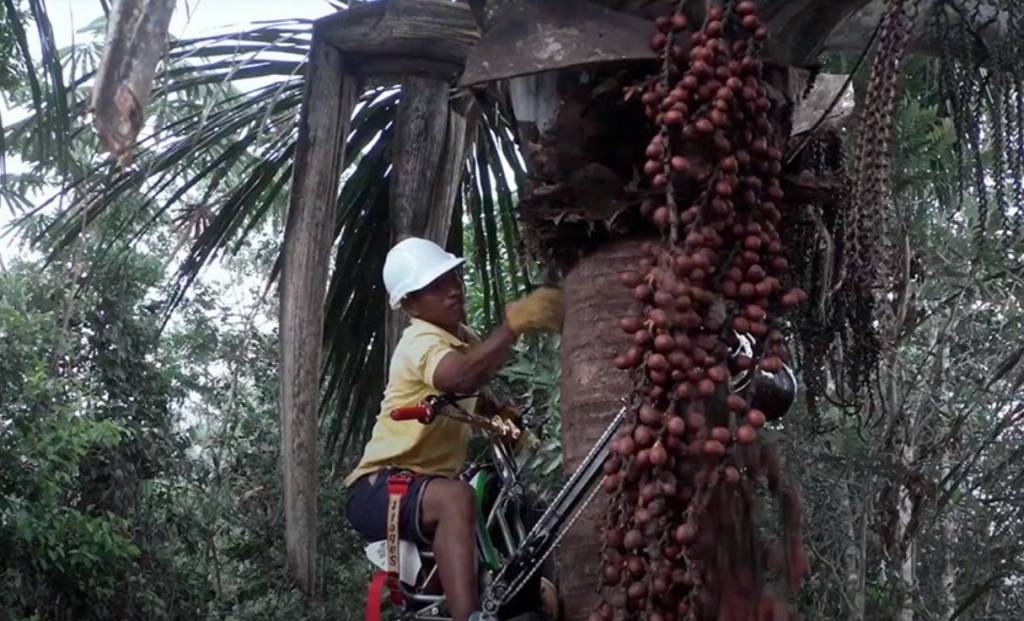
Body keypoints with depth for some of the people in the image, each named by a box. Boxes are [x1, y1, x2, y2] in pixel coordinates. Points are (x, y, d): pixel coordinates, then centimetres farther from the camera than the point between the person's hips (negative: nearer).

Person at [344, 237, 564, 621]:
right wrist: (513, 324, -45)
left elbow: (475, 399, 31)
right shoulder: (422, 341, -17)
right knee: (455, 498, -40)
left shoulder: (464, 340, 11)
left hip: (429, 483, 10)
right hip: (380, 488, -10)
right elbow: (461, 378, -41)